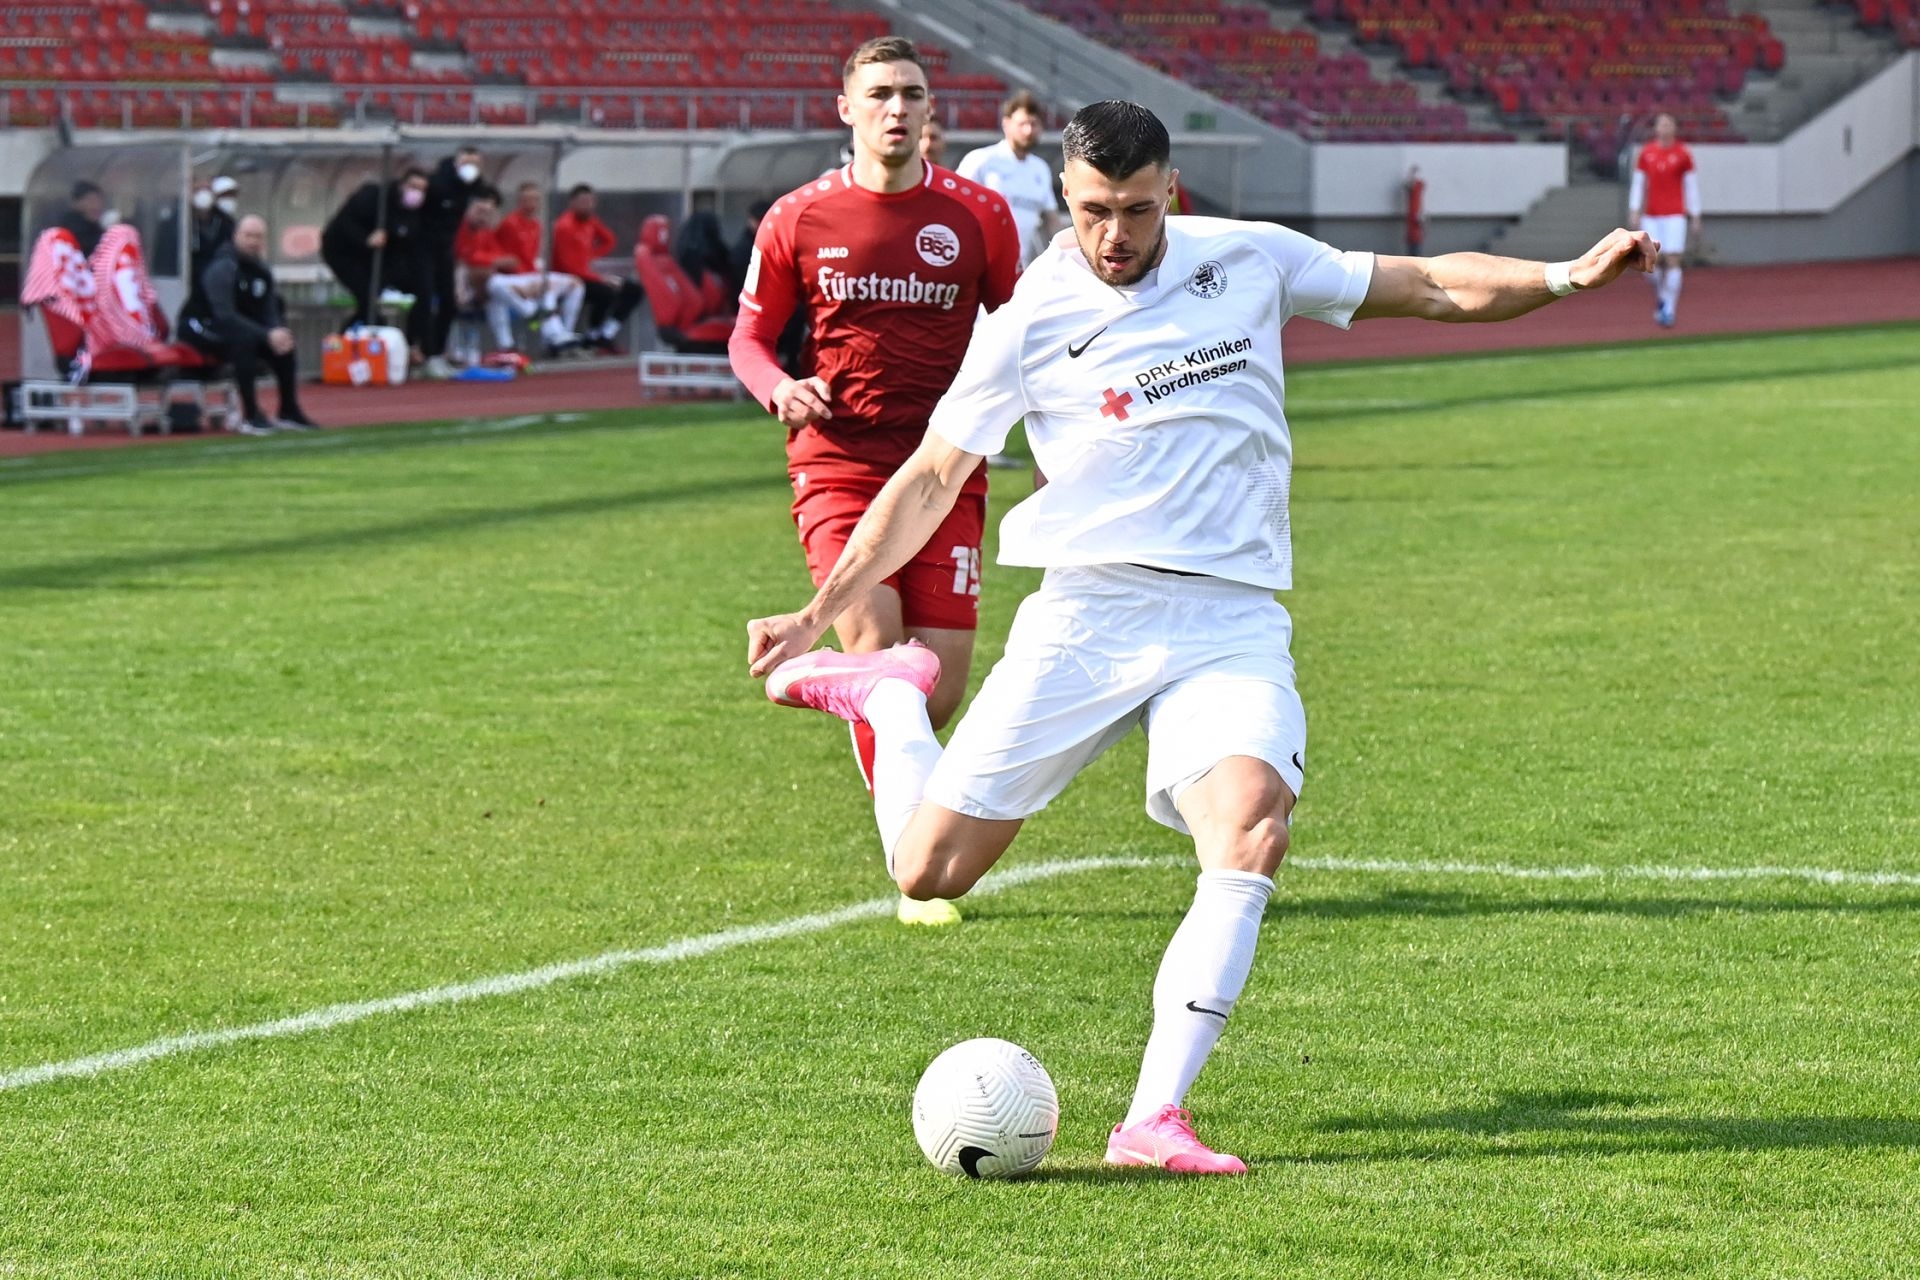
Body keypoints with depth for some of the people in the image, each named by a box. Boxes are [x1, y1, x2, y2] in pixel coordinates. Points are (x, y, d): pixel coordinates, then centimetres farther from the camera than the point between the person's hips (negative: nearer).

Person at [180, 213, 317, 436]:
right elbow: (224, 315, -29)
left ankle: (289, 411, 7)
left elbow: (269, 312, 5)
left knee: (283, 341, -5)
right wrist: (267, 334, -33)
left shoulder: (262, 270, 5)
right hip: (199, 327, -8)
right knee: (245, 338, -34)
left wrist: (277, 331, -20)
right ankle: (250, 417, -33)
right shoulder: (223, 267, -21)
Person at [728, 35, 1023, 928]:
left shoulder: (978, 217, 5)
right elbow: (750, 335, 10)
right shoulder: (797, 220, 3)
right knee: (872, 639, -20)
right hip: (837, 465, -1)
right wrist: (778, 389, -11)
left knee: (941, 684, -4)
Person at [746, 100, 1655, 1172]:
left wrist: (1566, 277, -3)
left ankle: (1154, 1119, -26)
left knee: (1252, 833, -28)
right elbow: (932, 479, 6)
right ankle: (888, 693, 31)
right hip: (1086, 613, -1)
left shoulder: (1249, 260, 5)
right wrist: (815, 613, 1)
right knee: (929, 873, -2)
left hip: (1234, 626, 1)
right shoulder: (1032, 318, -1)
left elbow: (1436, 287, 11)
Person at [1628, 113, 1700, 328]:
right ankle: (1661, 299, 25)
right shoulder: (1646, 154, 8)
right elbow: (1638, 184, 10)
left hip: (1675, 216, -3)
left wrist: (1695, 217, 2)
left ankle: (1669, 310, -6)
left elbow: (1692, 186, 4)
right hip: (1651, 217, 3)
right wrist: (1634, 211, 0)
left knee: (1672, 261, -10)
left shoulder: (1683, 154, 1)